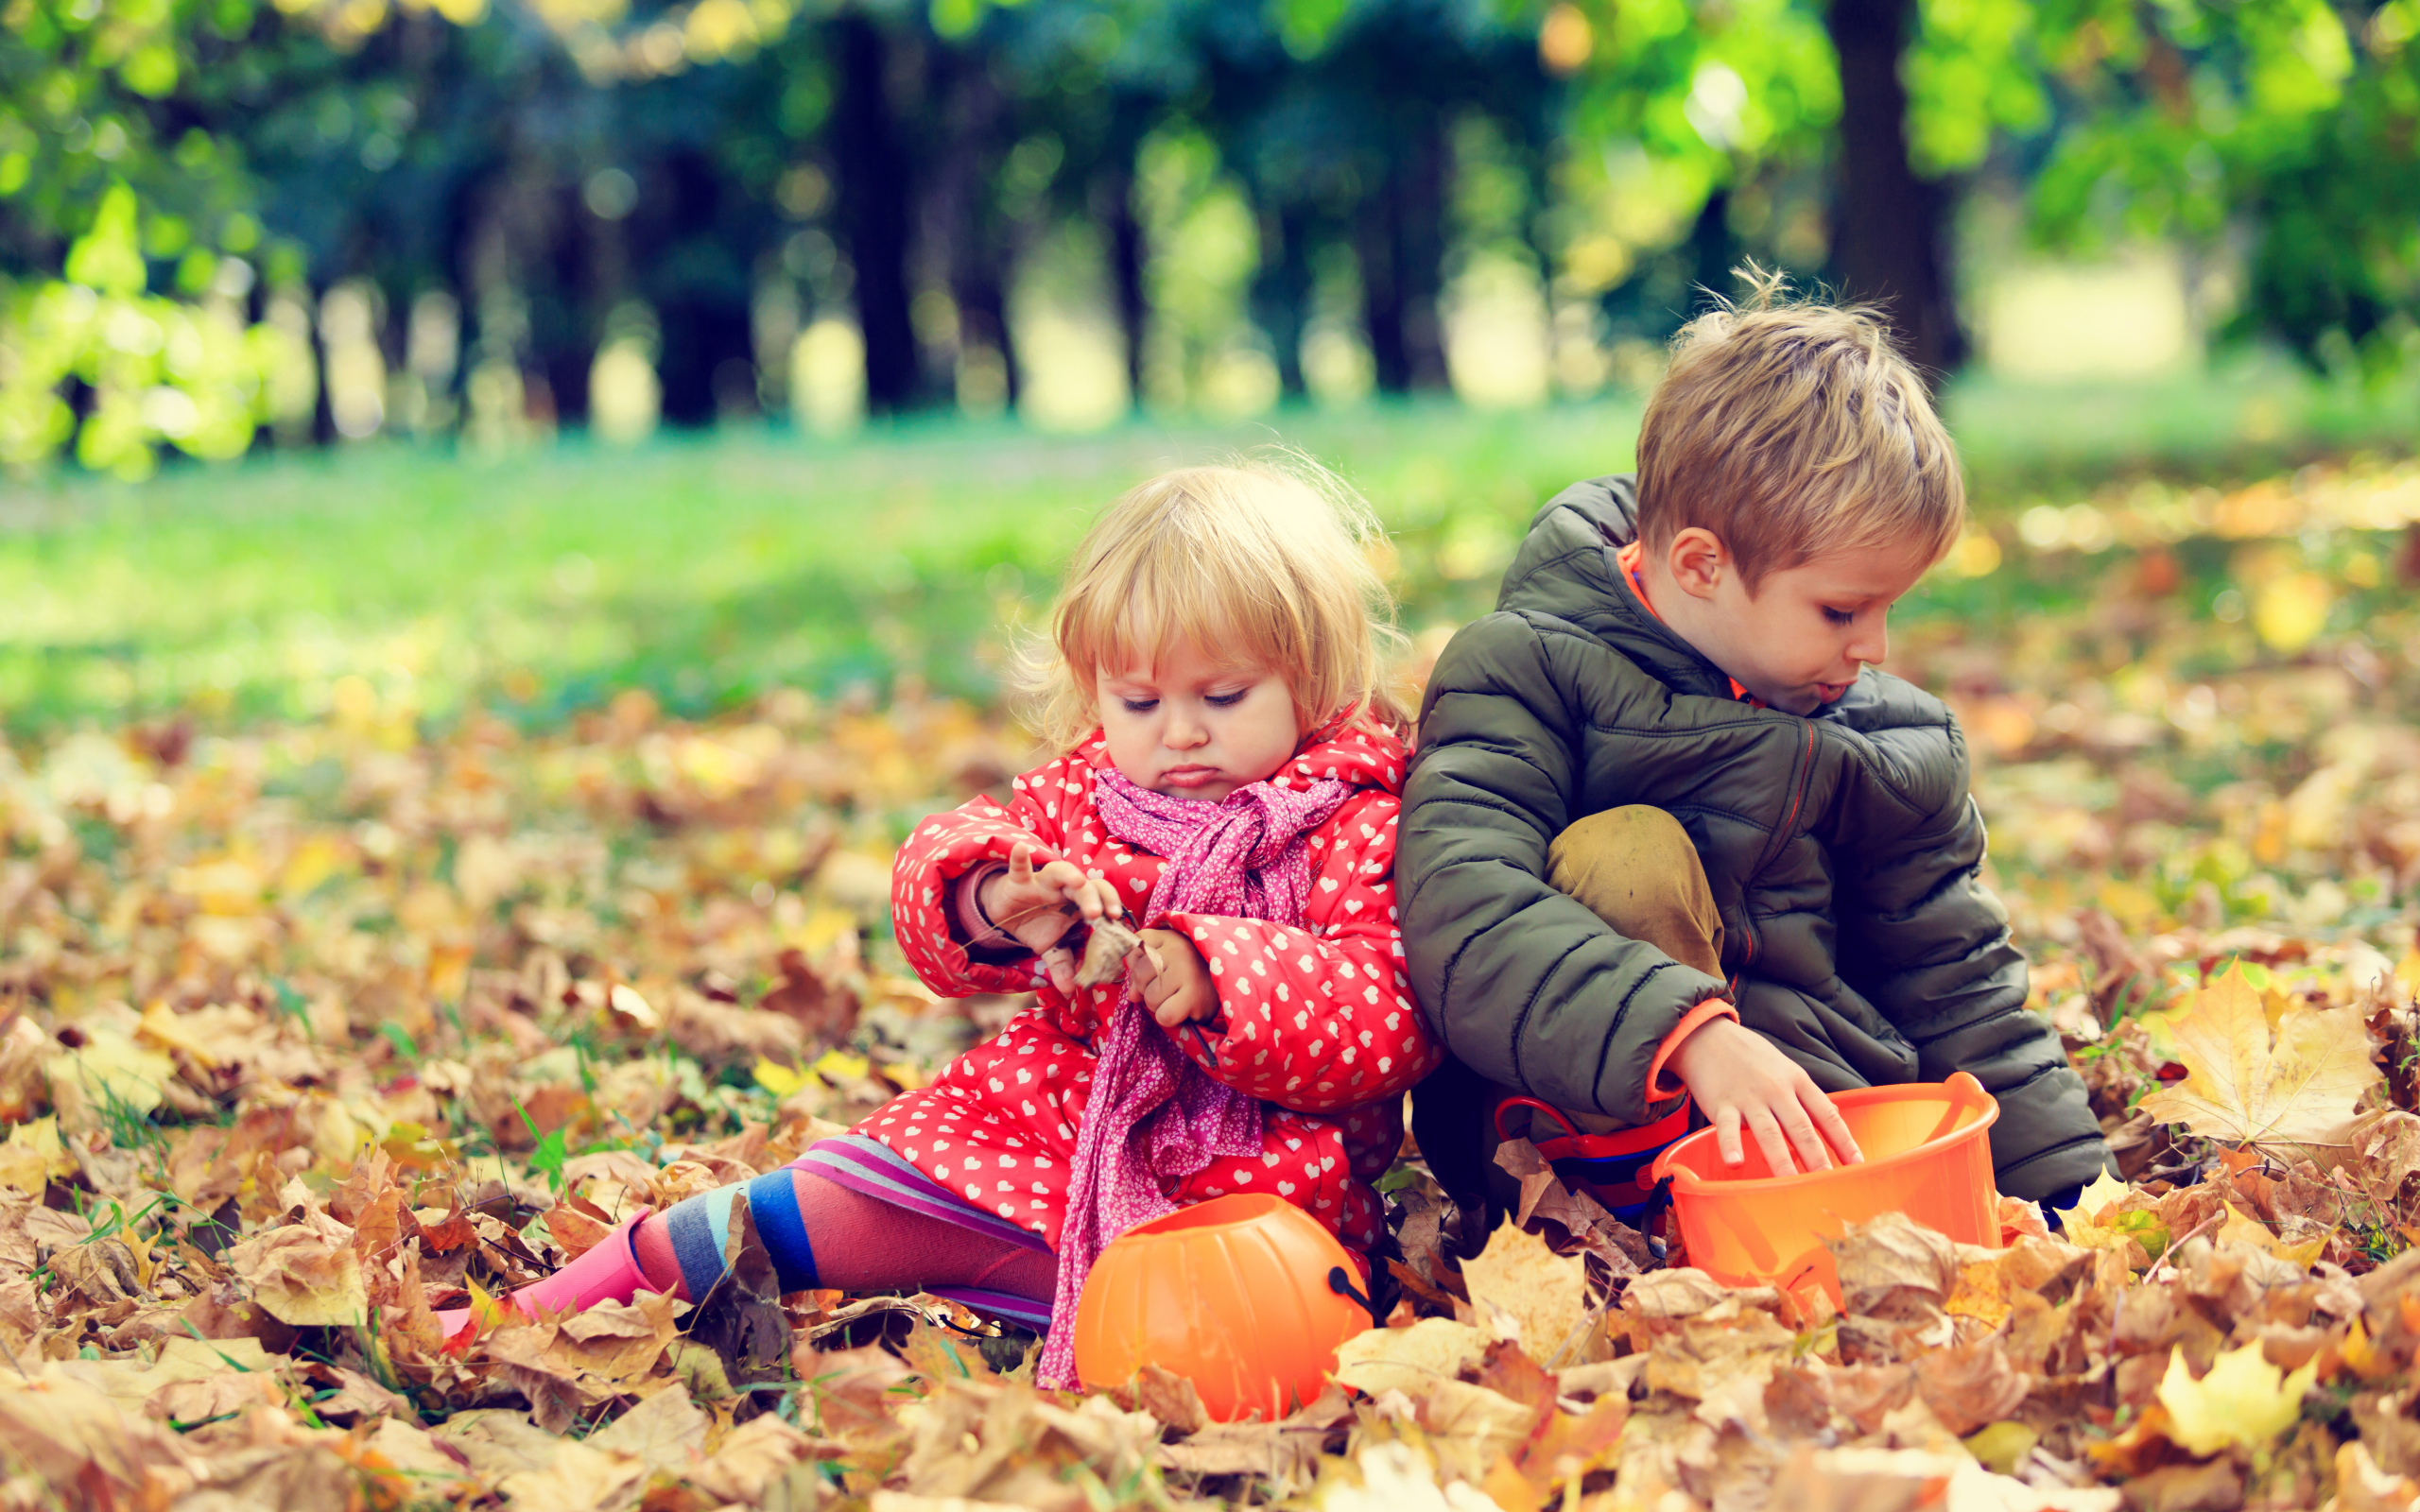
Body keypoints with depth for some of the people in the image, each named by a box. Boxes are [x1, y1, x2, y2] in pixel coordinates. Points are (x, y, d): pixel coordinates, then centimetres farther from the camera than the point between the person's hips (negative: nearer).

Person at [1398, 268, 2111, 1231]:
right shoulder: (1524, 672, -7)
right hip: (1565, 1117, -3)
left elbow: (1957, 989, 20)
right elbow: (1465, 918, -24)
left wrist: (2068, 1196, 10)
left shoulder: (1900, 747, 10)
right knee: (1625, 858, -32)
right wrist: (1691, 1034, -36)